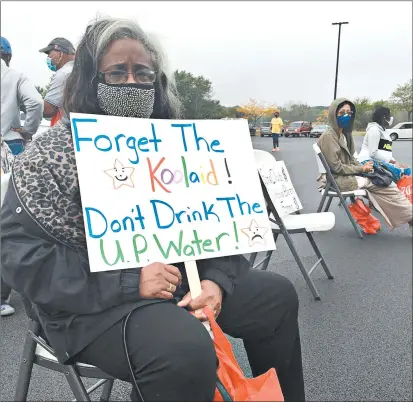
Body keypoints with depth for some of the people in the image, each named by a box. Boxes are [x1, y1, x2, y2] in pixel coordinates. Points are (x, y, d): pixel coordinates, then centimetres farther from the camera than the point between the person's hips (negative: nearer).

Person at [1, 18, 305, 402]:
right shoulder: (51, 153, -9)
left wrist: (215, 279, -15)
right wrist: (128, 282, -25)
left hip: (182, 277, 6)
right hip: (98, 303, -6)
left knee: (277, 294, 9)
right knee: (187, 349, -34)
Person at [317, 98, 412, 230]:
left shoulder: (344, 134, 10)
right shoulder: (328, 136, -17)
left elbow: (350, 159, 14)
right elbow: (336, 167, -19)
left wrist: (362, 167, -7)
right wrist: (361, 169, -13)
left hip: (347, 174, 8)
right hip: (338, 180, -8)